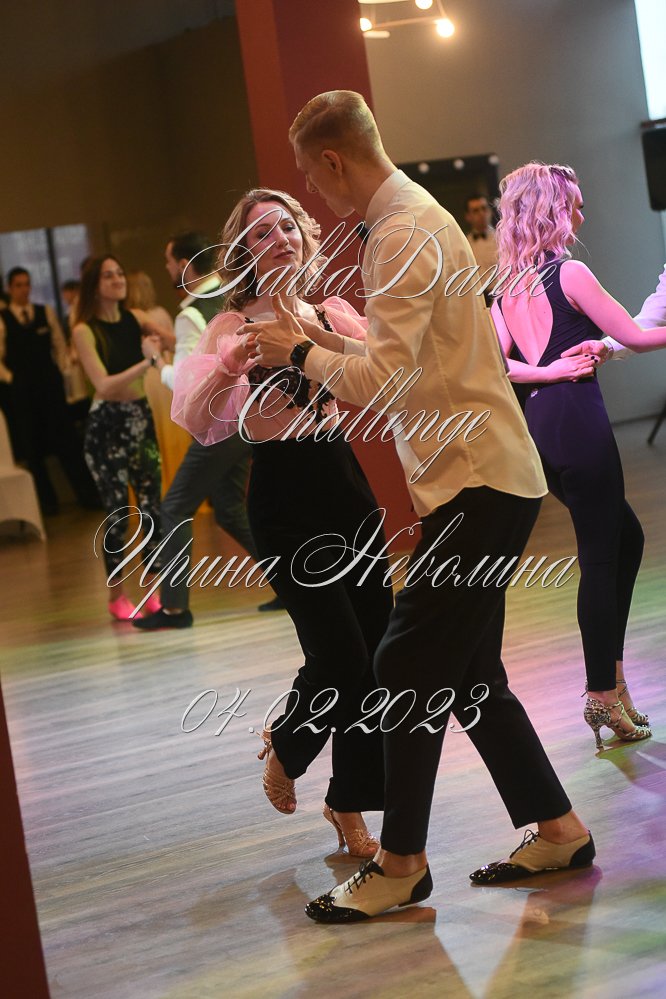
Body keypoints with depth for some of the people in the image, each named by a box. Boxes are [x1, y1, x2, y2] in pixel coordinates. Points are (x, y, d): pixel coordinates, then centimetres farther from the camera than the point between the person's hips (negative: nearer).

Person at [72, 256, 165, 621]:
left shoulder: (135, 318, 4)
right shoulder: (85, 330, -11)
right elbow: (104, 385, -20)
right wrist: (148, 362, -28)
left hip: (141, 417, 5)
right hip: (106, 423, -4)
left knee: (152, 506, 1)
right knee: (117, 511, 0)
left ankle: (156, 590, 10)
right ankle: (117, 596, 12)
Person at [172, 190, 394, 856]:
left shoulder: (331, 312, 9)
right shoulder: (235, 325, -3)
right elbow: (194, 420, -14)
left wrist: (318, 335, -17)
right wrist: (233, 360, -28)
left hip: (342, 478, 5)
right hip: (283, 494, -4)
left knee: (375, 645, 3)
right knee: (339, 652, -9)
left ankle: (349, 806, 19)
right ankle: (284, 748, 23)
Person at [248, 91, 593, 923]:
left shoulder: (404, 235, -17)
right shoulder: (412, 217, 15)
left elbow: (382, 378, -24)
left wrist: (301, 353, -10)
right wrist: (319, 345, 11)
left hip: (478, 485, -10)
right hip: (482, 478, 10)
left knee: (409, 668, -4)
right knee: (467, 673, 13)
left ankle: (401, 863, 6)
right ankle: (557, 829, 22)